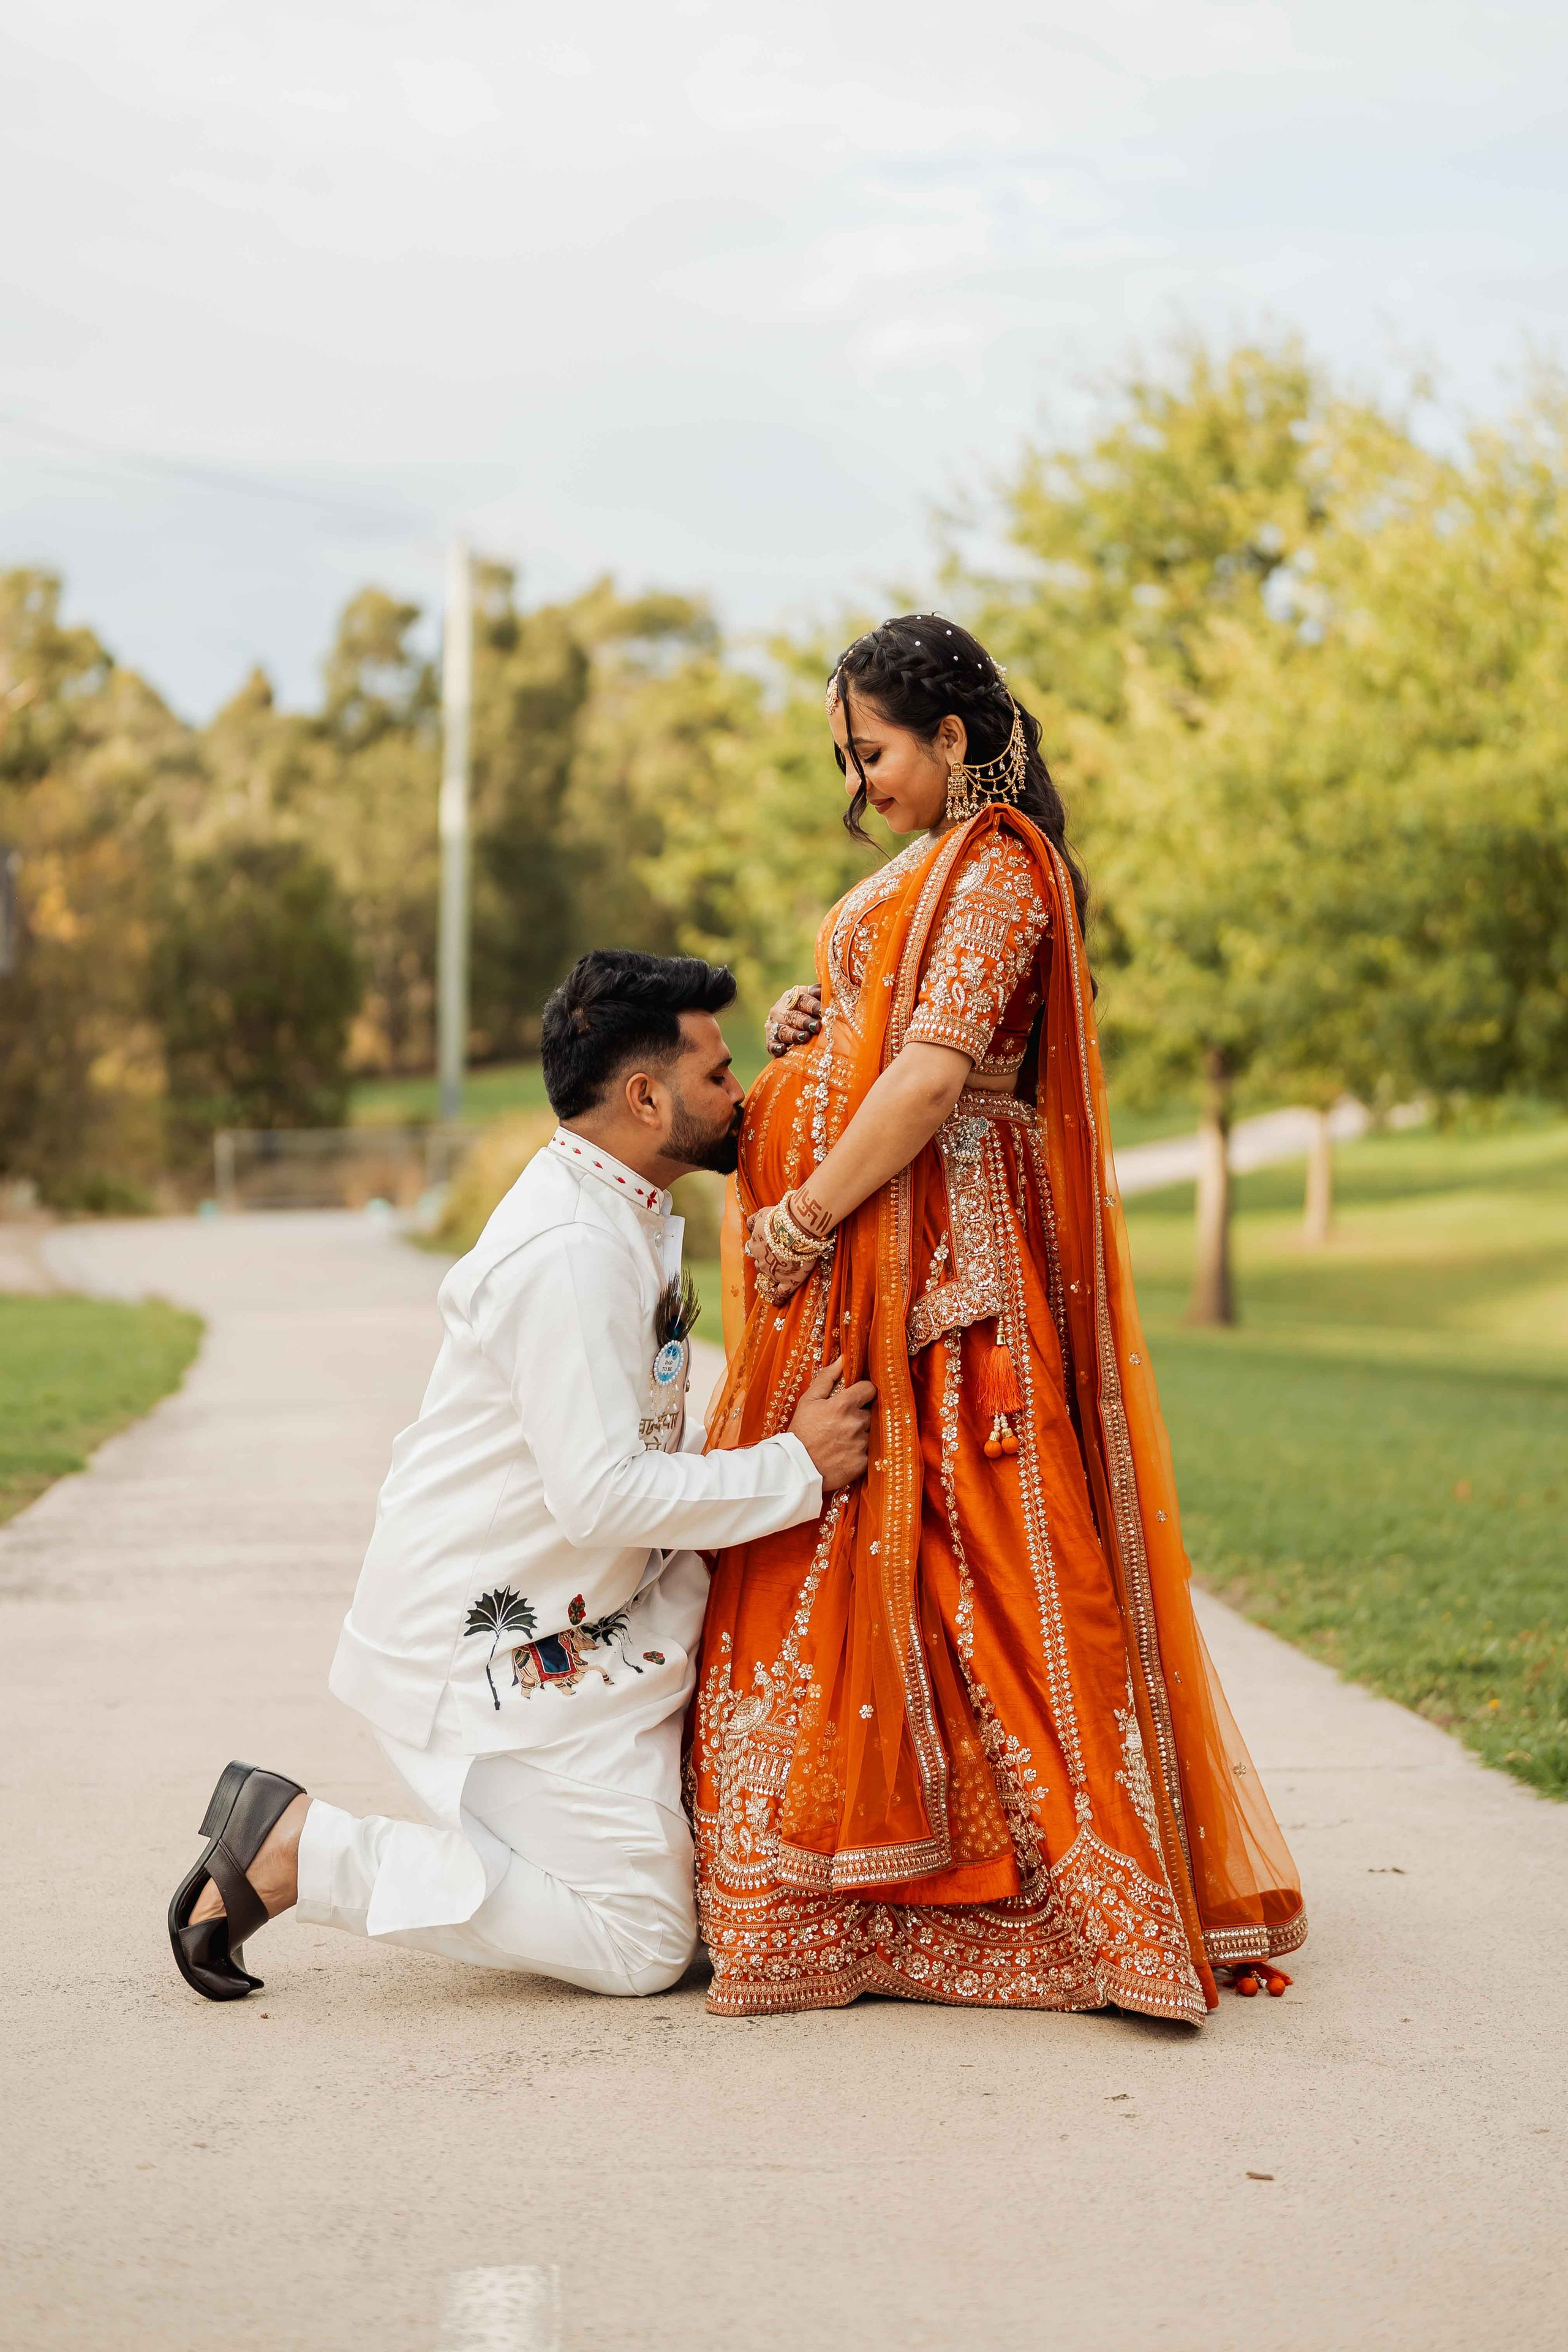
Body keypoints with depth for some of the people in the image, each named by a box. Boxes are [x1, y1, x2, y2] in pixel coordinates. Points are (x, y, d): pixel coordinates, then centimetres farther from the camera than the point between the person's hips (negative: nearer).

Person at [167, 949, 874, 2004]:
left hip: (574, 1611, 10)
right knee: (643, 1943, -6)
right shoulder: (568, 1250, -24)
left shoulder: (621, 1216, 10)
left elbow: (646, 1438, 15)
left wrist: (781, 1438, 2)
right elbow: (603, 1494, -27)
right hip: (493, 1645, -10)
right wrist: (795, 1467, -20)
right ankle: (299, 1846, -5)